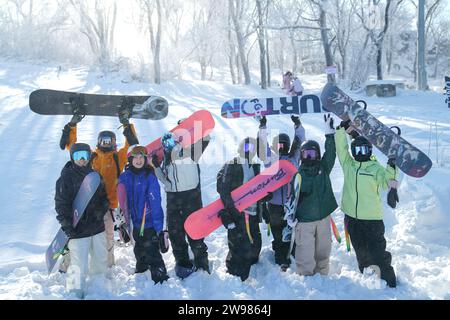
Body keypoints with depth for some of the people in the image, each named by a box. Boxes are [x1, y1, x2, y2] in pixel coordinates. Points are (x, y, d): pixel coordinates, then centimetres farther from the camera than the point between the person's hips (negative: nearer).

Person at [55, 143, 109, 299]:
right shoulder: (66, 177, -7)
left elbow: (104, 197, 17)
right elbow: (61, 204, -11)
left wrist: (102, 210, -2)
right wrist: (67, 225, -18)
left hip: (97, 227, 6)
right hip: (77, 229, -6)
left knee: (101, 260, 17)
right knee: (79, 267, -8)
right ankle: (76, 294, 10)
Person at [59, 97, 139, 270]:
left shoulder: (118, 157, 7)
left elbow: (132, 145, 5)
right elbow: (70, 144, 11)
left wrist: (126, 122, 4)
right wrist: (73, 122, 6)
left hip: (108, 204, 0)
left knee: (107, 237, 7)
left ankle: (108, 266, 24)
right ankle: (66, 265, 11)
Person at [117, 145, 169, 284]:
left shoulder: (150, 176, -14)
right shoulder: (125, 177, 1)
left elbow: (155, 202, -17)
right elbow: (123, 201, 9)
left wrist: (158, 225, -19)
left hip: (149, 222, -5)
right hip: (135, 222, 5)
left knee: (152, 252, -5)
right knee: (139, 251, 23)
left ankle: (161, 278, 8)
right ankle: (141, 271, 44)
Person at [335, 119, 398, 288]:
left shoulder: (376, 168, -4)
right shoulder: (348, 164, 4)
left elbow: (387, 182, -13)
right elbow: (341, 147, -1)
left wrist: (391, 169, -29)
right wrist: (342, 129, -11)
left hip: (372, 217, -3)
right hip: (352, 216, 4)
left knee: (377, 250, 0)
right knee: (361, 251, 18)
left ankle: (389, 280, 14)